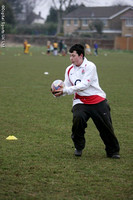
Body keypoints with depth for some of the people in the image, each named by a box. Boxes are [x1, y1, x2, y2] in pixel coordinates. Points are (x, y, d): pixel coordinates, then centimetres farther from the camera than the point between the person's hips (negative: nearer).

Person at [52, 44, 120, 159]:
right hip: (80, 102, 3)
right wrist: (59, 93, -13)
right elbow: (67, 88, 10)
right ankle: (79, 148, -6)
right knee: (78, 118, -27)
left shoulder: (90, 66, -10)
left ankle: (113, 151, 20)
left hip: (98, 101, -3)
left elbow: (84, 85, -19)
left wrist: (65, 90, -21)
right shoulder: (69, 70, 8)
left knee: (106, 127, -3)